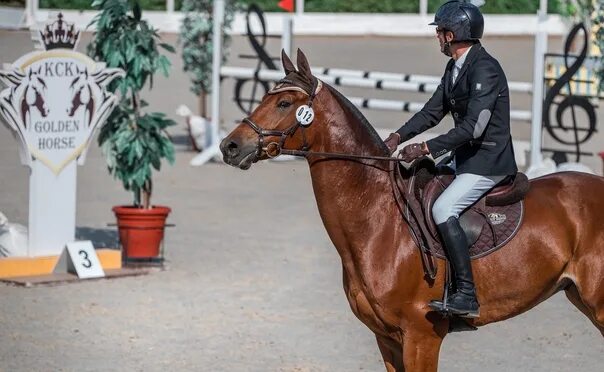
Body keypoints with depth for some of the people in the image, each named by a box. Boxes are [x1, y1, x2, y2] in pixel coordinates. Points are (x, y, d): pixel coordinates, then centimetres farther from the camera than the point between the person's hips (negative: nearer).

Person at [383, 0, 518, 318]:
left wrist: (427, 148, -27)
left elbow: (473, 127, -27)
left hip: (488, 162, -10)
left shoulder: (485, 70, -21)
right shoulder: (455, 68, 9)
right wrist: (399, 136, -1)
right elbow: (433, 111, 13)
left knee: (443, 209, -24)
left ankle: (466, 295, -23)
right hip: (465, 158, 10)